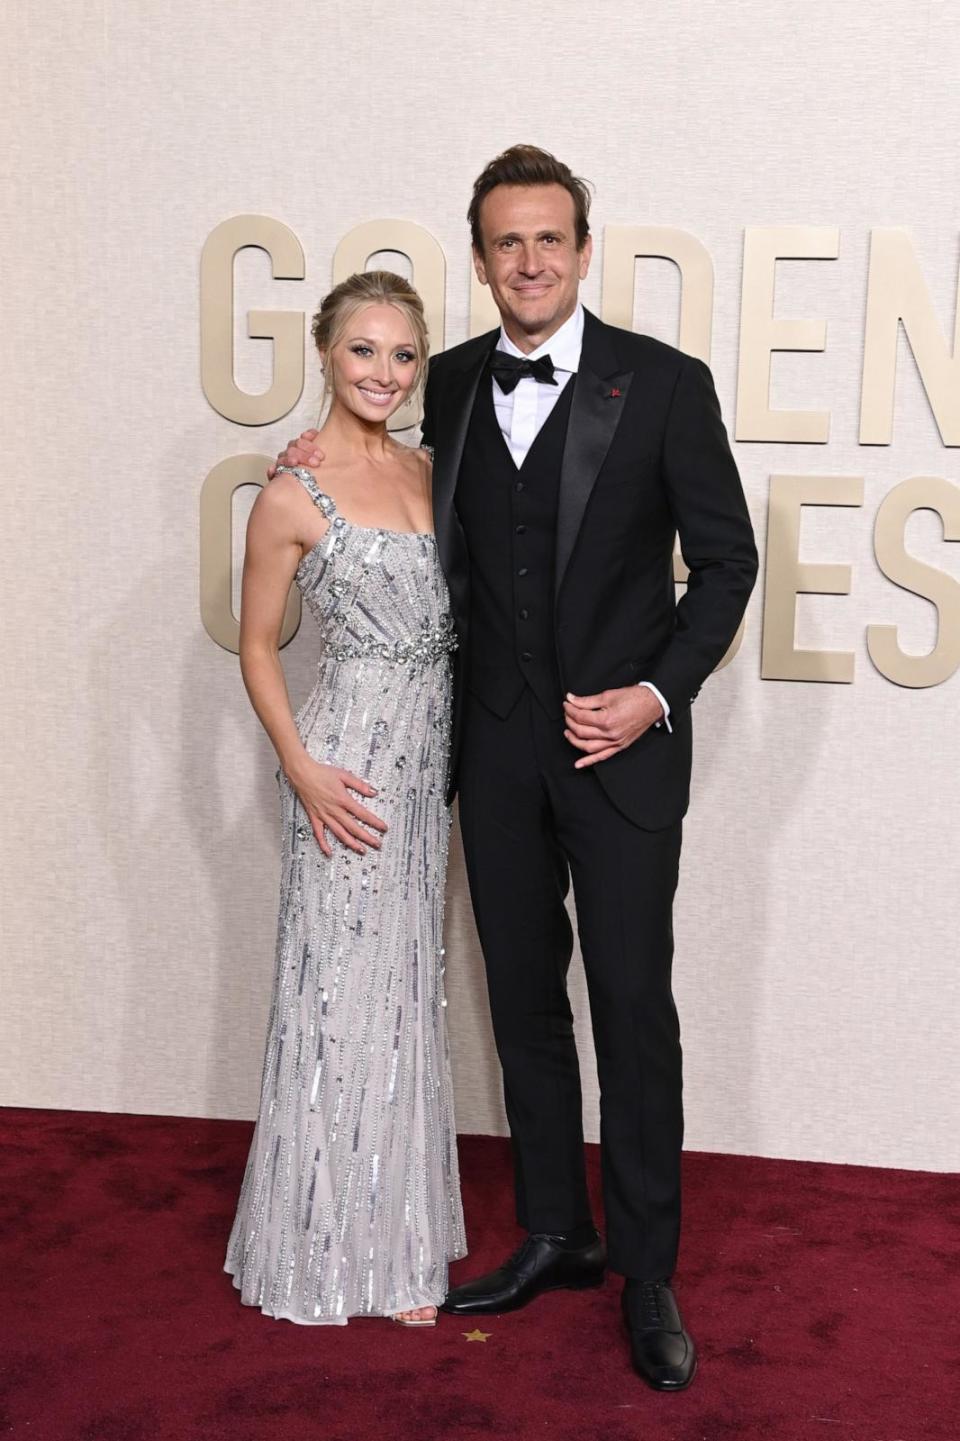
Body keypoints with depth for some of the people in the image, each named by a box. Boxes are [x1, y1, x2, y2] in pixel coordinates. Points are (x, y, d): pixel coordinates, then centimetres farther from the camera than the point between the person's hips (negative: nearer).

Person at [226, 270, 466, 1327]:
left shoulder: (428, 471, 9)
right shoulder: (292, 496, -9)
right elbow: (258, 644, -4)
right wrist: (302, 768, -14)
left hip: (431, 755, 7)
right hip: (349, 764, -6)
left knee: (407, 991, 14)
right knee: (341, 991, 2)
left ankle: (392, 1234, 30)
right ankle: (323, 1248, 19)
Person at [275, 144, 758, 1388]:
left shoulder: (665, 384, -6)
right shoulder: (451, 385, 6)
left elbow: (726, 558, -3)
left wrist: (658, 693, -12)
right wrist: (342, 450, 5)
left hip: (622, 742, -4)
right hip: (497, 748, 4)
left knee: (633, 1006, 1)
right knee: (524, 998, 13)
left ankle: (648, 1272, 16)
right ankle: (555, 1234, 30)